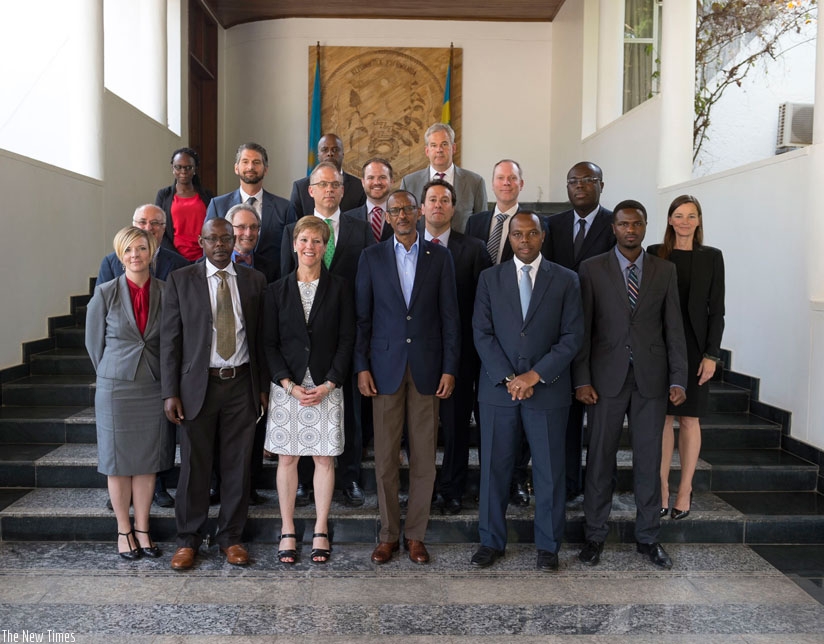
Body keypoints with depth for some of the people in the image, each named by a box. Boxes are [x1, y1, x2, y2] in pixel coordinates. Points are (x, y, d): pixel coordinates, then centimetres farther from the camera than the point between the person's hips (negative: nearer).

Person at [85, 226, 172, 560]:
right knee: (118, 461, 6)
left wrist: (167, 381, 8)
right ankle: (124, 530, 21)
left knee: (147, 461, 8)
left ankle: (142, 529, 21)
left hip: (155, 387, 1)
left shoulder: (166, 292, 0)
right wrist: (112, 375, 10)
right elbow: (94, 342, 5)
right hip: (116, 388, -1)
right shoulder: (105, 293, -4)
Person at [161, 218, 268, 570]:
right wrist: (170, 392, -5)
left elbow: (261, 337, 8)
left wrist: (265, 385, 5)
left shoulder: (254, 280, 6)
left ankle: (231, 537, 23)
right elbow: (170, 339, -1)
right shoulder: (180, 280, 2)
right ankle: (188, 540, 22)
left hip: (242, 384, 2)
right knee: (194, 465, 6)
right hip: (198, 385, -1)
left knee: (237, 465, 8)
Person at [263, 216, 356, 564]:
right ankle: (287, 531, 16)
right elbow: (269, 343, 2)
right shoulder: (277, 290, 5)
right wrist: (290, 385, -9)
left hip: (326, 386, -1)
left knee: (324, 457, 4)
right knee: (287, 457, 5)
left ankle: (321, 531, 16)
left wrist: (327, 385, -10)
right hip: (286, 386, 1)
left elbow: (346, 340, 0)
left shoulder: (340, 288, 3)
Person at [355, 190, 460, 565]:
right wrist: (361, 366, -2)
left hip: (426, 367, 0)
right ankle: (388, 534, 18)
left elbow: (449, 316, 3)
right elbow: (362, 316, 4)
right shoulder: (371, 257, 5)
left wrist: (449, 368, -2)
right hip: (385, 368, 0)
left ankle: (416, 535, 18)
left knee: (424, 457, 5)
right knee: (385, 457, 5)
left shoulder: (439, 257, 5)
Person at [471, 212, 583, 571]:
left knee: (550, 470, 6)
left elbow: (572, 337, -2)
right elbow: (482, 334, 0)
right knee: (494, 468, 6)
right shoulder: (489, 279, 6)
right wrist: (507, 378, -11)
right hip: (498, 389, 1)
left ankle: (548, 546, 21)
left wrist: (535, 375, -11)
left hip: (548, 389, -1)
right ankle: (491, 541, 21)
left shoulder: (565, 280, 4)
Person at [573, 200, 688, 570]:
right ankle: (594, 535, 18)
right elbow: (582, 329, -1)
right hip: (607, 377, -2)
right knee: (600, 457, 5)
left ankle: (647, 537, 22)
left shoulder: (665, 271, 7)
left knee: (649, 459, 8)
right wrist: (582, 380, -6)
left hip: (651, 379, 2)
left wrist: (678, 379, -1)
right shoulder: (591, 269, 1)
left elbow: (673, 328, 6)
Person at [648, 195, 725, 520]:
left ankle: (685, 490, 14)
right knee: (662, 417, 4)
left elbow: (716, 309, 0)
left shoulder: (711, 257, 2)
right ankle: (662, 487, 12)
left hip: (694, 346, -1)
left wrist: (712, 354, -6)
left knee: (688, 419, 5)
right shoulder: (655, 254, 3)